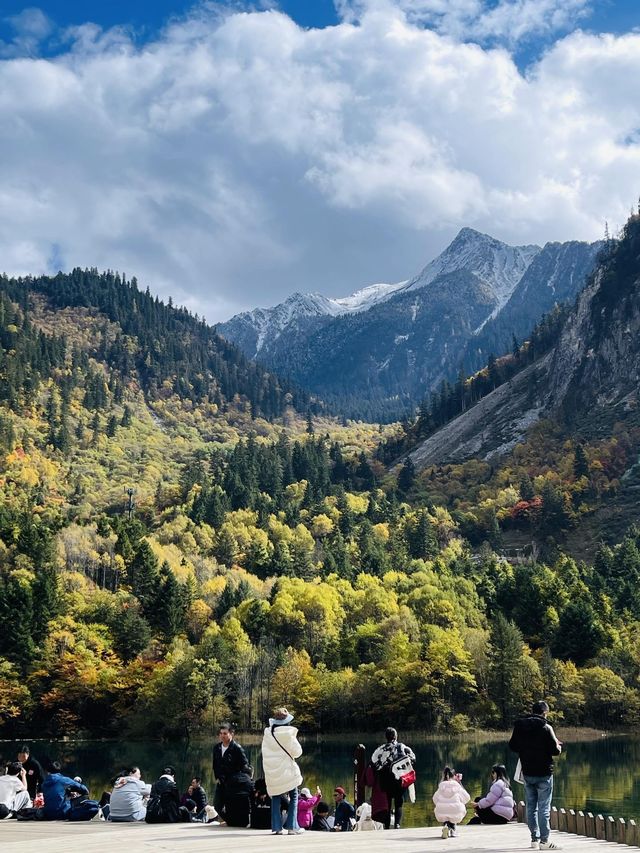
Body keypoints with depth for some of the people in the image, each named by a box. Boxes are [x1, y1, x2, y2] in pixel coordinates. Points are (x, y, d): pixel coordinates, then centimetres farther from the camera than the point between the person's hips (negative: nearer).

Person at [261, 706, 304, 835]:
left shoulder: (267, 734, 1)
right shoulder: (288, 733, -12)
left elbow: (265, 752, 10)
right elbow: (297, 751, -5)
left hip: (271, 771, 4)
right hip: (286, 770, -4)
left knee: (275, 798, 10)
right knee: (293, 797, 7)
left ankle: (277, 827, 5)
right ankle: (292, 826, -1)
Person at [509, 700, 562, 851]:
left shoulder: (519, 726, 2)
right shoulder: (545, 728, -14)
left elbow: (512, 746, 10)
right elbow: (555, 750, -14)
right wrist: (558, 745, 7)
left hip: (527, 773, 5)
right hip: (544, 773, -5)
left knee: (531, 807, 11)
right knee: (544, 808, -1)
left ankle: (534, 839, 14)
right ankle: (544, 840, -2)